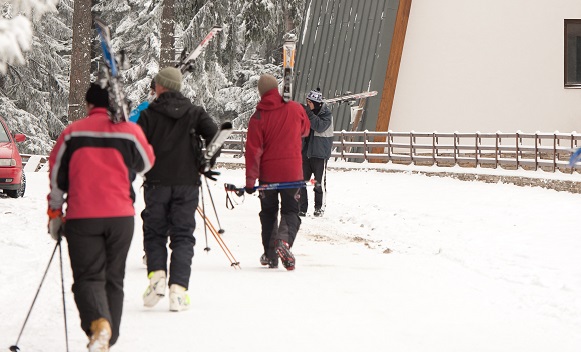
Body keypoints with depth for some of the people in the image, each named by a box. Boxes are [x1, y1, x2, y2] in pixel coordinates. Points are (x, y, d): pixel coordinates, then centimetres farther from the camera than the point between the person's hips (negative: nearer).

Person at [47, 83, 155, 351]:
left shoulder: (72, 132, 0)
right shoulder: (130, 131, -1)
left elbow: (57, 176, 5)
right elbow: (146, 164, 16)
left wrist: (55, 213, 16)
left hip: (82, 218, -1)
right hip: (121, 216, 1)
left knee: (88, 277, 1)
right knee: (113, 279, 15)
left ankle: (98, 323, -28)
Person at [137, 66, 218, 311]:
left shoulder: (148, 115, -1)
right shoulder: (194, 113, 4)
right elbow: (215, 135, -6)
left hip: (157, 183, -1)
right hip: (187, 183, 1)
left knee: (154, 233, 12)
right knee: (183, 237, 4)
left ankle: (156, 275, -10)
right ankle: (178, 289, -7)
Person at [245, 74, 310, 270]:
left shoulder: (258, 118, -9)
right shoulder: (295, 109, -4)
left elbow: (253, 151, -11)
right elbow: (305, 130, 17)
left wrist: (250, 180, -8)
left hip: (268, 173, 0)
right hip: (292, 172, 0)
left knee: (268, 213, 15)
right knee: (290, 211, 7)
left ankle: (270, 255, 16)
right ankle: (284, 240, -23)